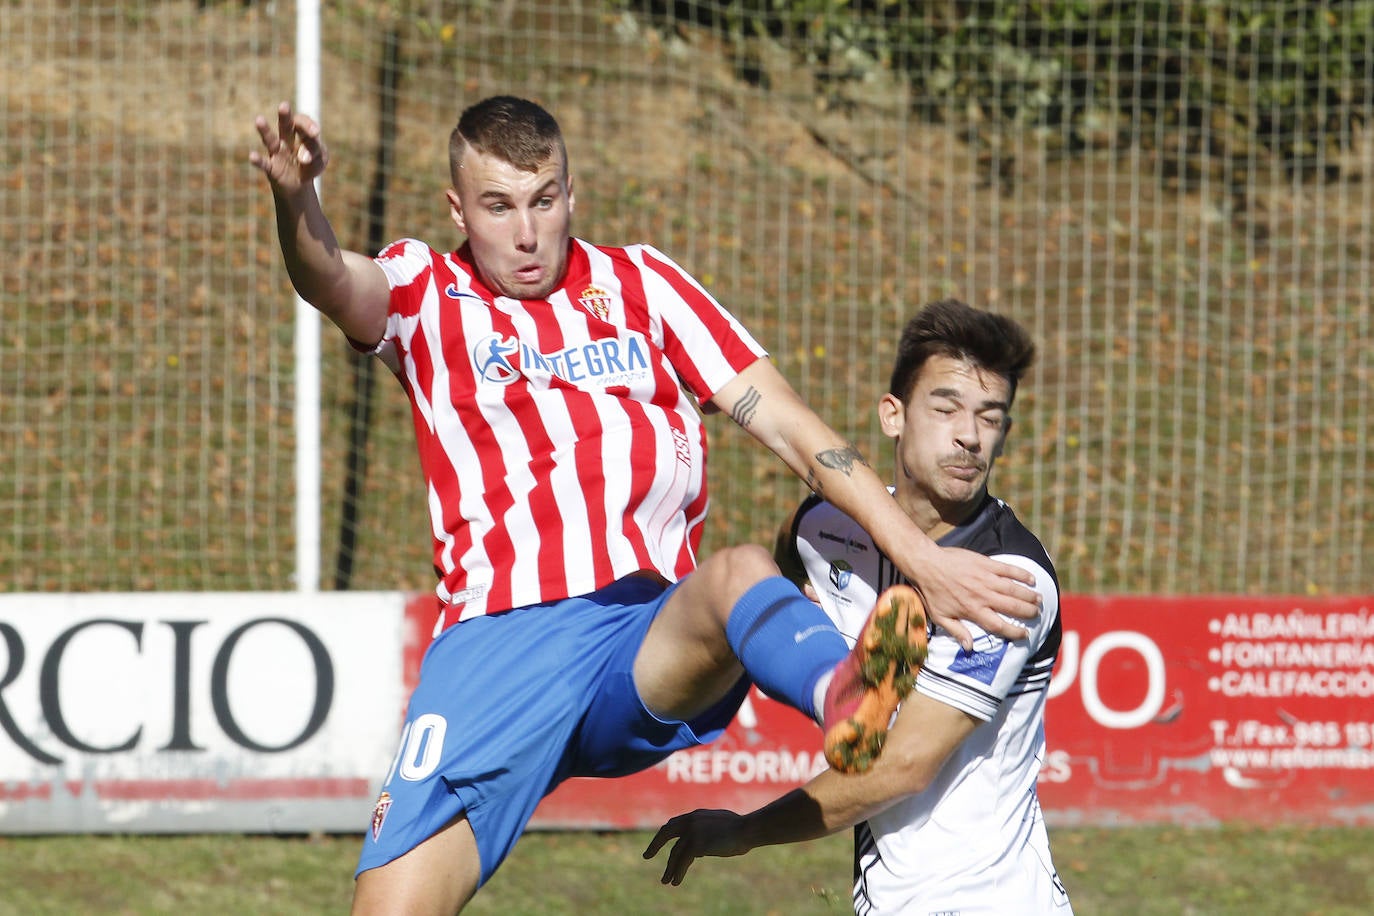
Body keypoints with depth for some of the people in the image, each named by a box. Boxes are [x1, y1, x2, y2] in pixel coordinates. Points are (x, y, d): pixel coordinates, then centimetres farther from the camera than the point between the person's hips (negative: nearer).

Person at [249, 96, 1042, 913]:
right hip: (498, 641, 0)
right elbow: (332, 283, -11)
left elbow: (787, 426, 13)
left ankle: (845, 695, -67)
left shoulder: (640, 282, 18)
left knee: (740, 572, -36)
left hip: (654, 643, 0)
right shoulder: (427, 297, 13)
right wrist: (296, 200, -36)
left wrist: (923, 560, 1)